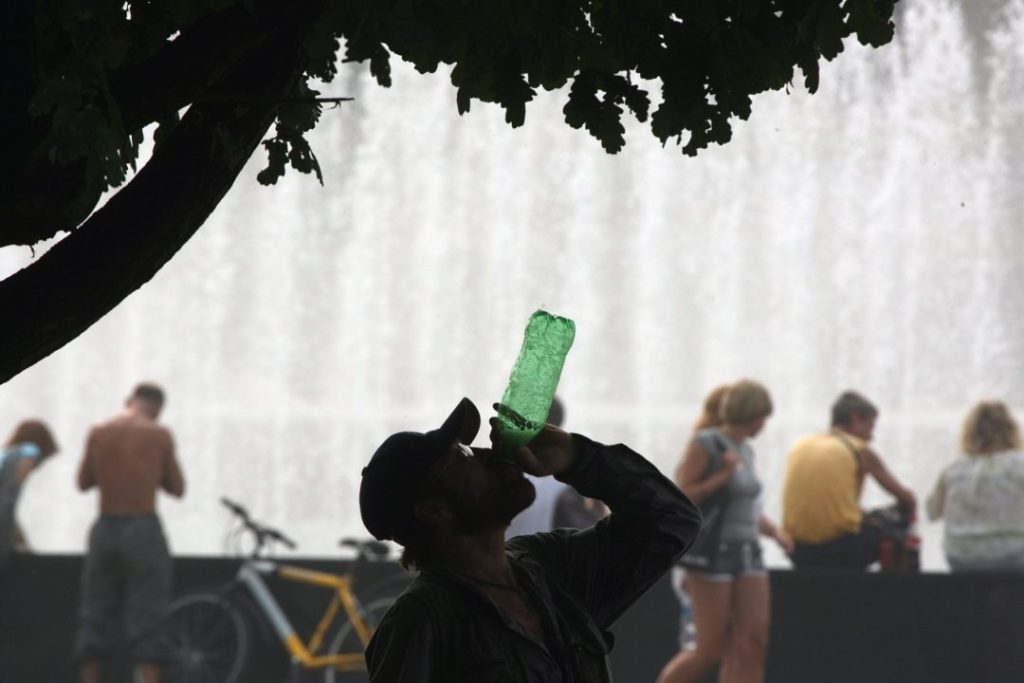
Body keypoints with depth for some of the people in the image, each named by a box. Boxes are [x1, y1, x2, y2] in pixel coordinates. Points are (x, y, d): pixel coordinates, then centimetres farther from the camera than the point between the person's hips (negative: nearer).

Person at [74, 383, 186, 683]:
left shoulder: (98, 432, 3)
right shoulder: (159, 435, -4)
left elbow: (83, 482, 12)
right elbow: (177, 489, 2)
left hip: (105, 527, 3)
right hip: (143, 528, -3)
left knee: (95, 613, 9)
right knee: (147, 614, -2)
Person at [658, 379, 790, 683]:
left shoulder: (745, 451, 15)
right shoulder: (705, 445, -8)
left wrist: (774, 530, 8)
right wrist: (724, 475, -15)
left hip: (746, 553, 7)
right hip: (712, 554, -7)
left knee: (753, 643, -4)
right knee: (711, 651, -5)